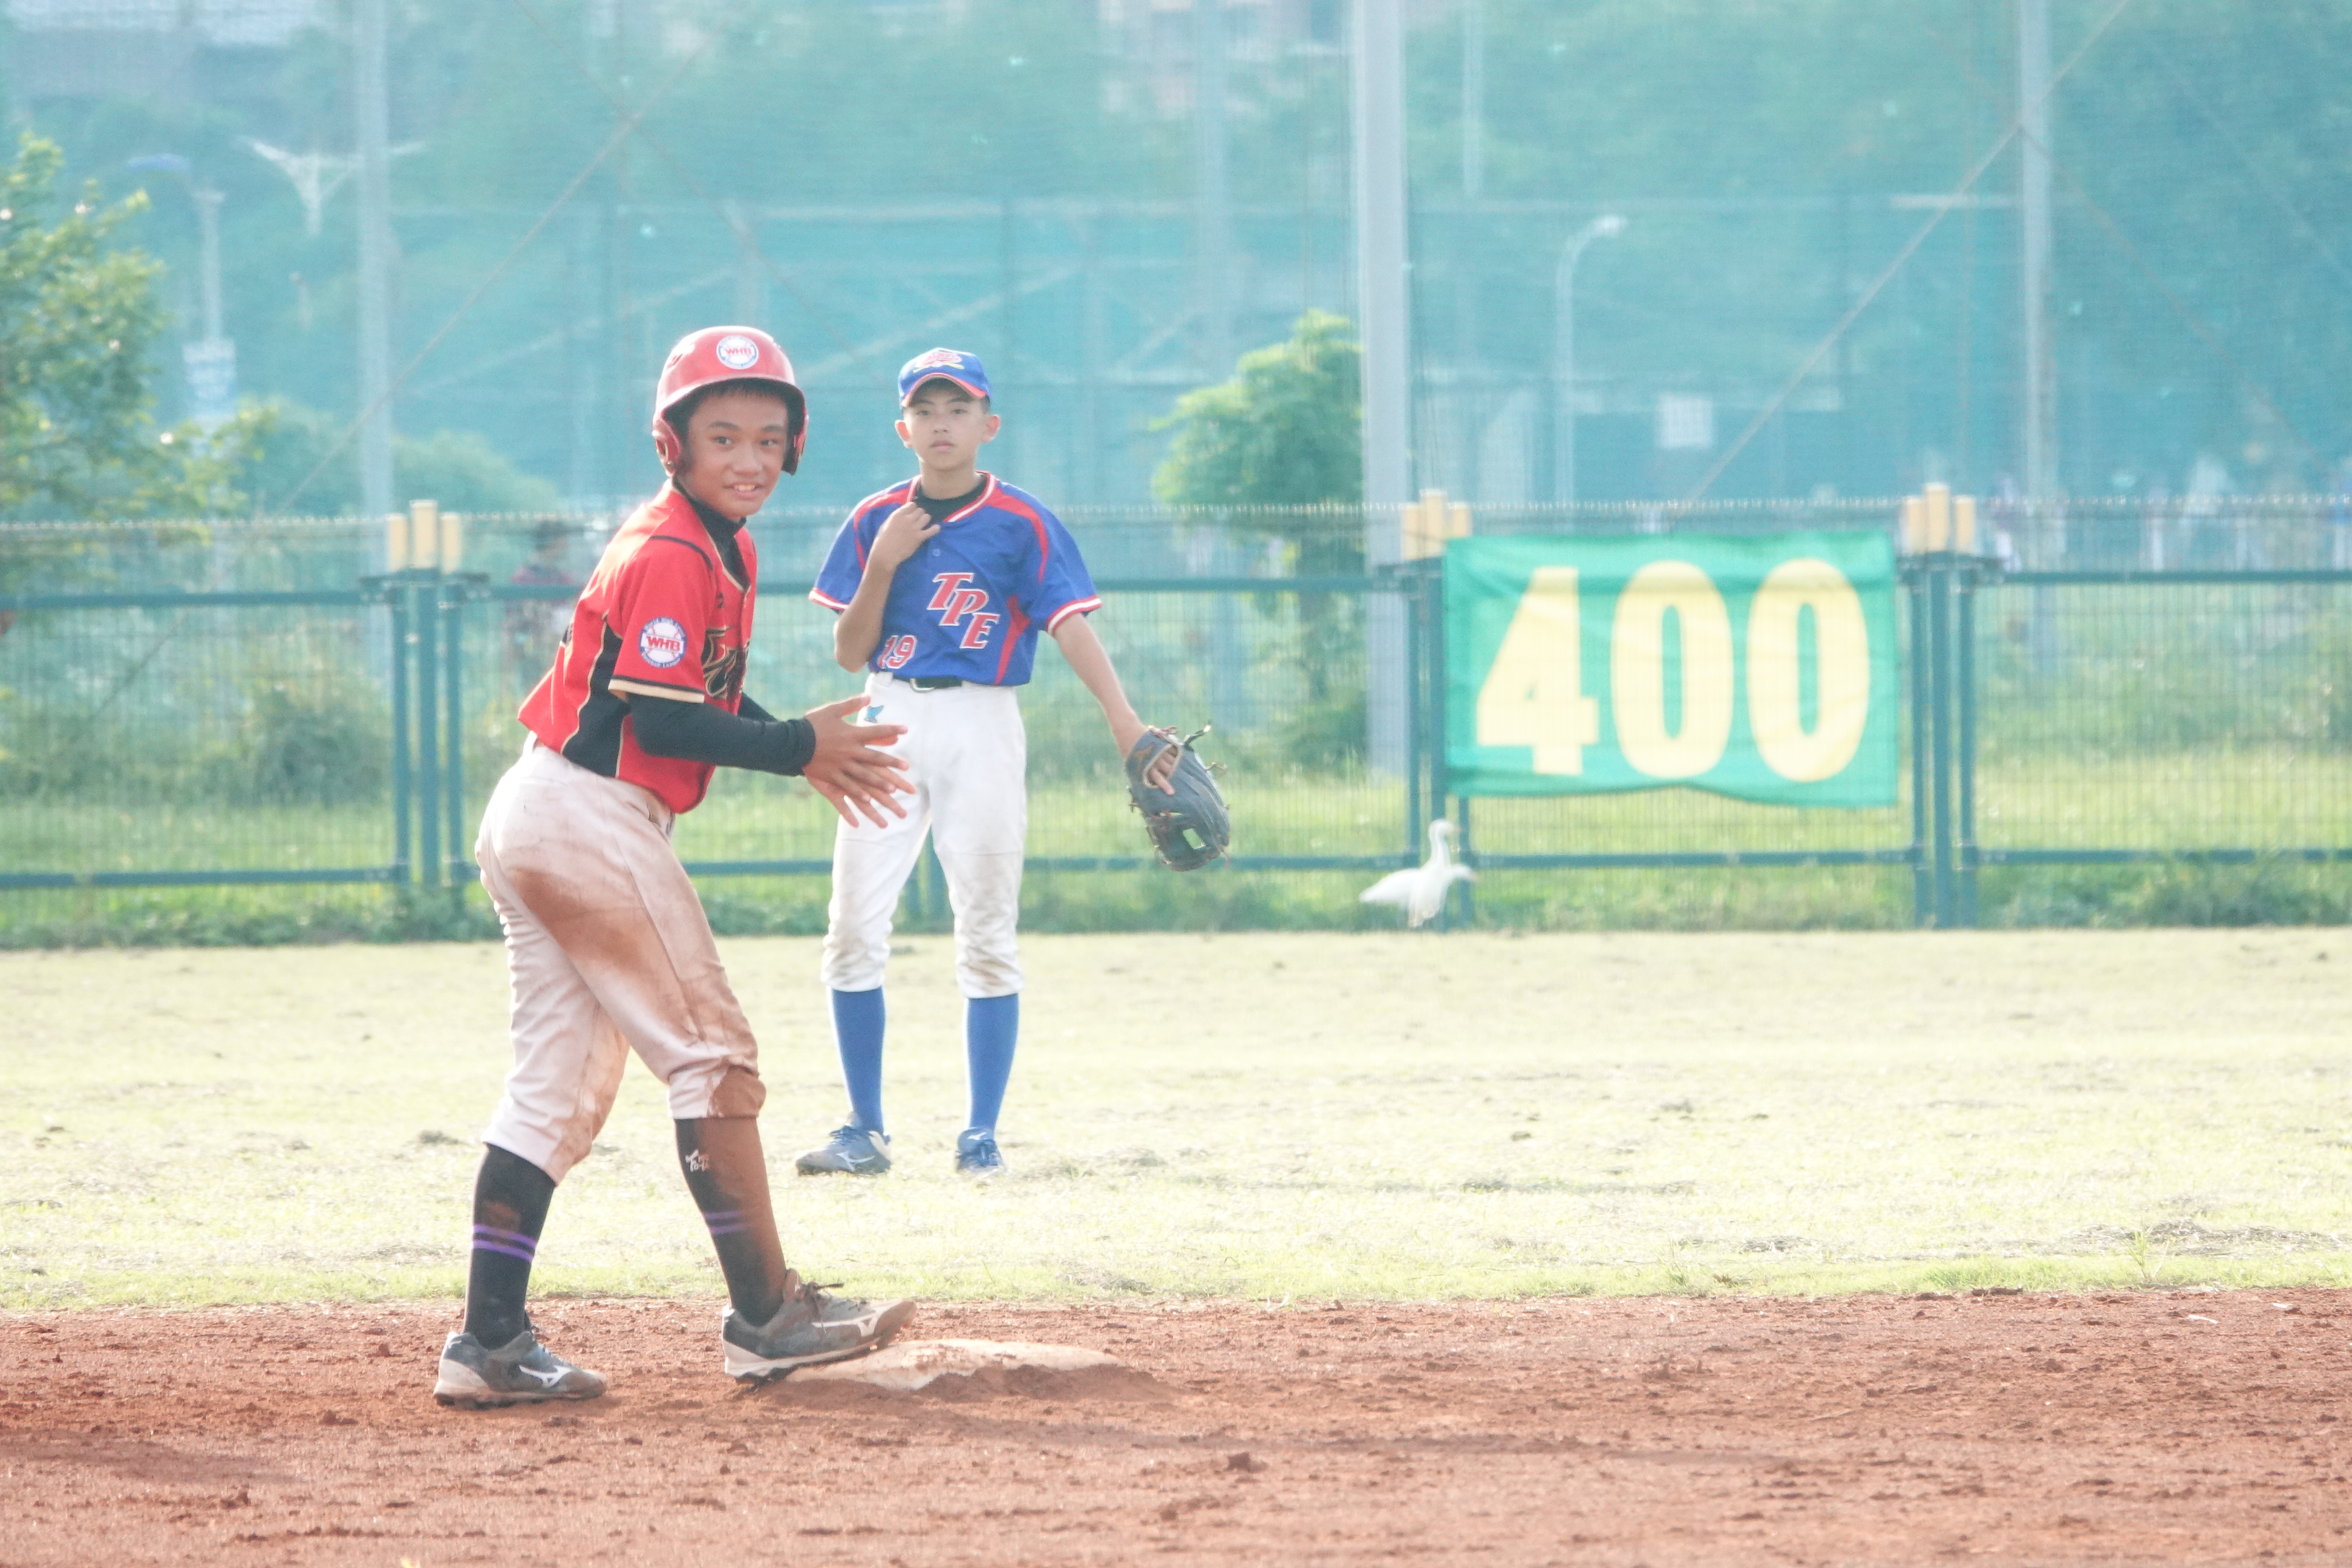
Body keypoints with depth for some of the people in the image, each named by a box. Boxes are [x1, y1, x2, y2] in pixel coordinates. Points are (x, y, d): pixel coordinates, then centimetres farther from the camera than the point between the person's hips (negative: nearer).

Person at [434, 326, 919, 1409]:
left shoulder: (718, 550, 15)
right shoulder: (675, 558, -16)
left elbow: (700, 699, 22)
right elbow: (662, 721, -21)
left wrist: (804, 749, 8)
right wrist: (799, 749, -16)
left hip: (533, 823, 10)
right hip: (594, 821, -10)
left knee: (560, 1085, 10)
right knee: (713, 1055, -5)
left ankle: (490, 1346, 8)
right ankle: (766, 1316, -3)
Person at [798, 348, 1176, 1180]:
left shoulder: (1023, 523, -2)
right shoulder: (875, 521, 8)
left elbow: (1071, 626, -12)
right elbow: (850, 654, 7)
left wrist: (1125, 722, -26)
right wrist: (883, 565, -9)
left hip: (982, 727, -3)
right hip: (889, 722, 3)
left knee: (986, 938, -2)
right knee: (854, 931, -2)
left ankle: (982, 1134, 4)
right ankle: (864, 1132, 7)